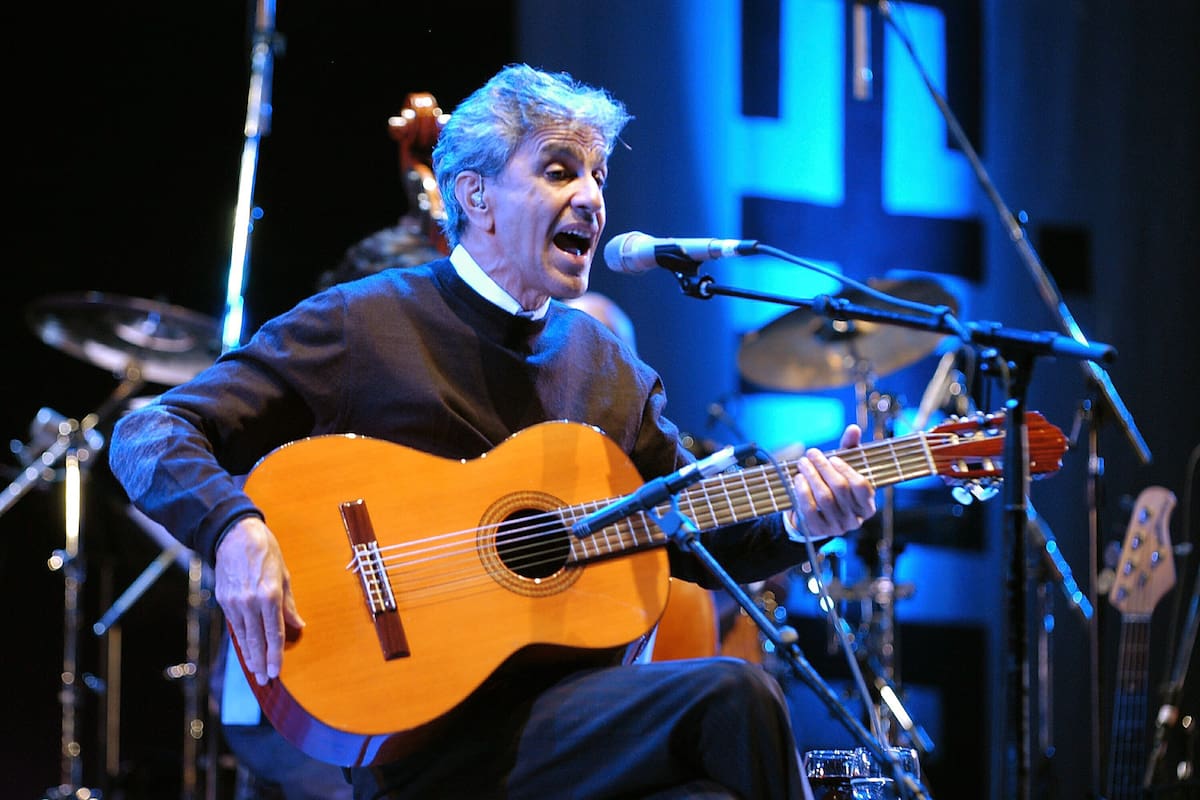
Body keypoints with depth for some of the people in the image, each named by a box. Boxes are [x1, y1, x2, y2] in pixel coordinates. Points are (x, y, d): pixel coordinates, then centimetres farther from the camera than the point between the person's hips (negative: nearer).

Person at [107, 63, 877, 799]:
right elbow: (150, 435, -4)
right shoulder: (358, 327, -1)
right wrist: (237, 529, -25)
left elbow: (695, 539, 19)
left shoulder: (611, 369, 17)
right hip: (420, 733, -6)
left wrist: (795, 524, -3)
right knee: (732, 696, -26)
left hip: (577, 707, 6)